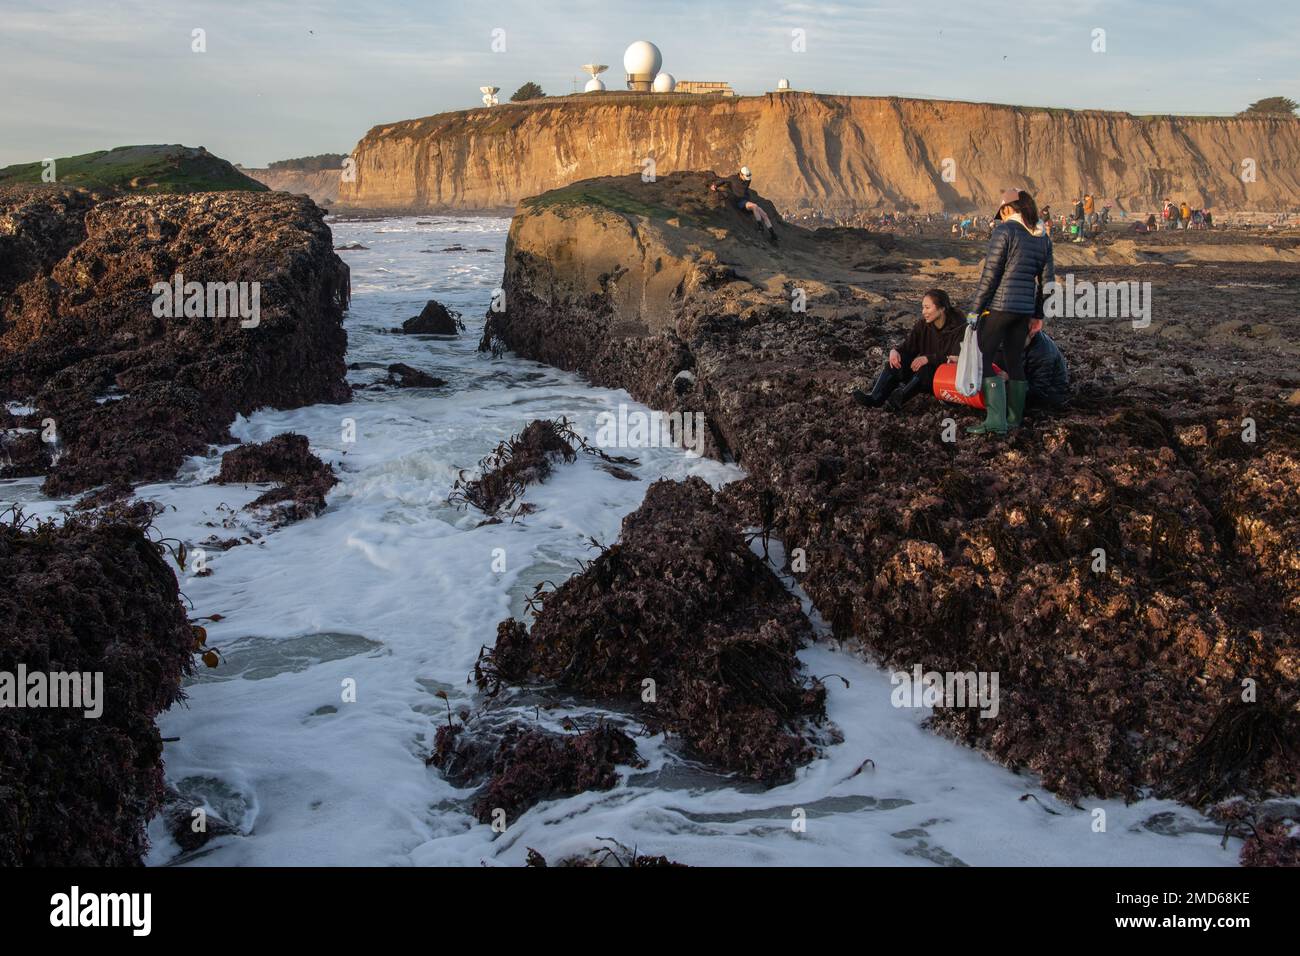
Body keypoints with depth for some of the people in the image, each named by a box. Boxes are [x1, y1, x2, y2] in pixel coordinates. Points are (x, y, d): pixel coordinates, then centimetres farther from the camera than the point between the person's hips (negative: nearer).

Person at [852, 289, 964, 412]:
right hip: (923, 371, 5)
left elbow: (956, 357, -24)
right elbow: (908, 346, 1)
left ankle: (899, 398, -55)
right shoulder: (922, 324, 3)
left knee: (924, 369, -37)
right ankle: (875, 399, -39)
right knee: (894, 362, -20)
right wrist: (895, 351, -23)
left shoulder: (958, 328, -14)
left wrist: (928, 358, -35)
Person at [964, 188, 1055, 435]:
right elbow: (1047, 281, 12)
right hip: (1025, 309, 7)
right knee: (1016, 361, 16)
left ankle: (996, 420, -8)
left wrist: (974, 310, -7)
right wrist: (1037, 315, 20)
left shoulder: (1004, 231, -10)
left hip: (999, 306, -7)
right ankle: (1014, 418, 23)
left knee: (983, 359, -1)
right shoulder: (1043, 238, 10)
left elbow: (990, 275, -13)